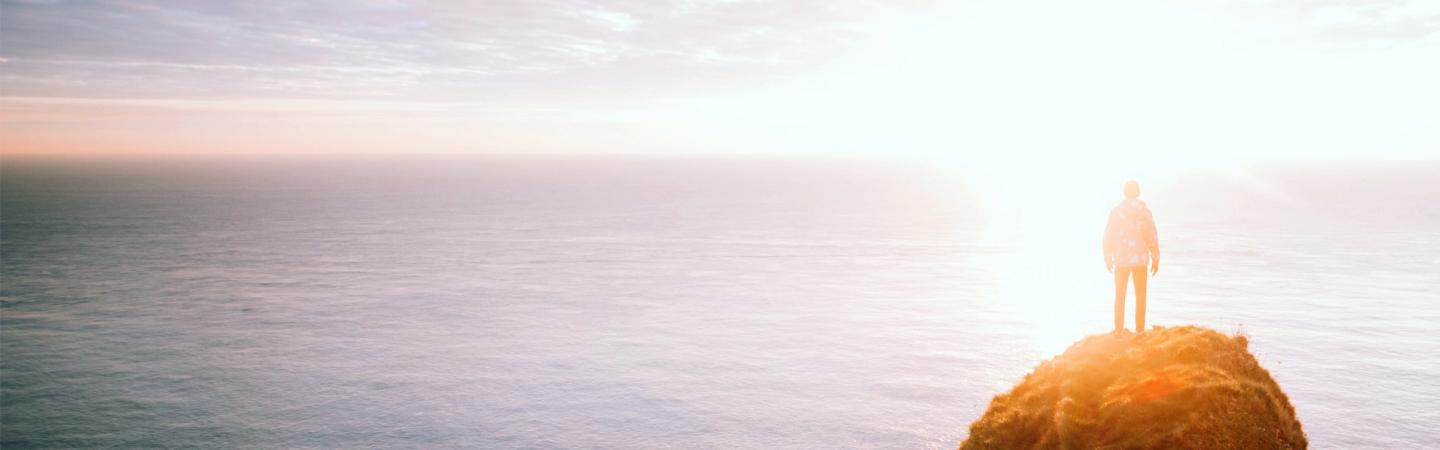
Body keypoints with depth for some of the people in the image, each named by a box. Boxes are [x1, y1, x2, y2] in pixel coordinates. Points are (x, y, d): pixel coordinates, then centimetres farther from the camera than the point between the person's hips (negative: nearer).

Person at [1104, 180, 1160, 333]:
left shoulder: (1116, 211, -8)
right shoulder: (1145, 212, -5)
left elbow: (1108, 236, -6)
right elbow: (1153, 237, -4)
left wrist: (1108, 258, 7)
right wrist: (1156, 260, 6)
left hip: (1121, 260, -1)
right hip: (1140, 259, 1)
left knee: (1120, 297, 8)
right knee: (1140, 296, 12)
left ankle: (1119, 331, 5)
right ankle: (1140, 331, 11)